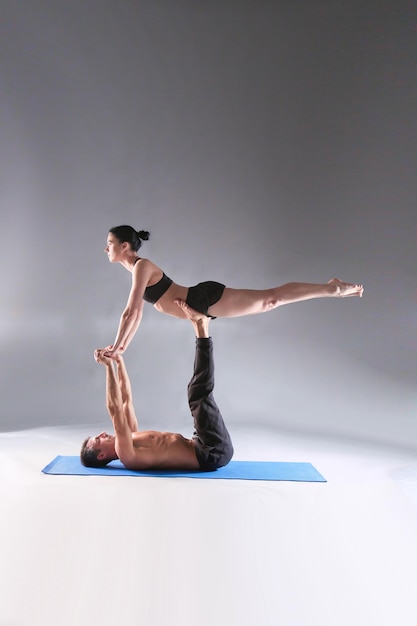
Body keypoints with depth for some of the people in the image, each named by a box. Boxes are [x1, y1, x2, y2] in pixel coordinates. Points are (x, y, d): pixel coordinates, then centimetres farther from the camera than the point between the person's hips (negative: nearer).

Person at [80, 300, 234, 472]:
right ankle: (201, 329, -12)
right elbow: (115, 409, -22)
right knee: (199, 394, -22)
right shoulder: (126, 454, -11)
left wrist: (119, 361, 14)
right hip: (213, 452, -8)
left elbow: (126, 399, 20)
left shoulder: (130, 439, 17)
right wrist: (109, 366, -19)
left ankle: (200, 326, 2)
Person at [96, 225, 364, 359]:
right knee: (269, 301, 9)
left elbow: (131, 312, -20)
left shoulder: (142, 266, -14)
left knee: (270, 298, -5)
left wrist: (116, 347, -12)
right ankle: (332, 287, 17)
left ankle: (332, 288, 5)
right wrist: (122, 346, 22)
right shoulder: (137, 269, 15)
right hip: (202, 304, 7)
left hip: (206, 299, -7)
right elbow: (137, 313, 22)